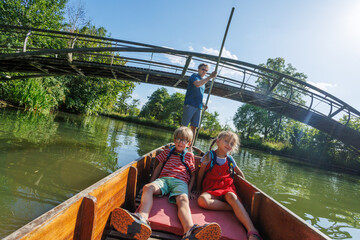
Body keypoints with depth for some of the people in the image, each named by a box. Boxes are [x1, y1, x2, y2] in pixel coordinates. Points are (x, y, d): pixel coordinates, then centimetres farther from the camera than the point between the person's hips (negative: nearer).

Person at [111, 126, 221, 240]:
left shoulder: (190, 156, 25)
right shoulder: (167, 152, 28)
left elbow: (193, 175, 24)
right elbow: (158, 168, 27)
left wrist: (189, 190, 10)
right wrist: (151, 183, 19)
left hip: (180, 182, -1)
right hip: (164, 179, 2)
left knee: (183, 199, -36)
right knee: (148, 187, -32)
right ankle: (142, 219, -59)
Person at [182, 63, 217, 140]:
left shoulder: (203, 80, 23)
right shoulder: (194, 76, 2)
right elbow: (197, 84, -22)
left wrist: (203, 104, 13)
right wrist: (210, 77, -21)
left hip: (198, 107, 7)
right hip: (190, 104, -7)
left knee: (194, 127, 4)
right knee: (184, 125, -6)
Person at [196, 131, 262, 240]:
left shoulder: (230, 160, 10)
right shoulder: (209, 156, 0)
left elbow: (240, 173, 26)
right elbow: (200, 174, 5)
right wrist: (198, 189, 9)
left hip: (227, 188, 2)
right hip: (211, 189, -1)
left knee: (232, 196, -36)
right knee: (202, 200, -36)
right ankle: (234, 208, -26)